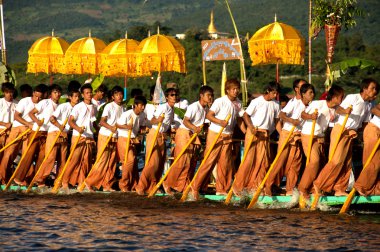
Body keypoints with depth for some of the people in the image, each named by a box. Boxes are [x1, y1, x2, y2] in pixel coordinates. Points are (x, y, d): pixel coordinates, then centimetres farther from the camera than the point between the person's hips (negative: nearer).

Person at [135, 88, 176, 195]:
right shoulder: (163, 107, -13)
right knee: (153, 162, -13)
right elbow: (152, 121, -17)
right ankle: (141, 187, -8)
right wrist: (157, 120, -36)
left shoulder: (172, 109, 12)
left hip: (162, 137, 8)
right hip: (154, 135, -8)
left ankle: (153, 187, 11)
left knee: (160, 163, 5)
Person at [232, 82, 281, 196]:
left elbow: (276, 120, 14)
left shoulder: (276, 104, 7)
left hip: (265, 134, 5)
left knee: (263, 160, 1)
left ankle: (256, 186, 8)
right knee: (249, 159, -9)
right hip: (253, 132, -5)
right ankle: (238, 186, -4)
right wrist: (251, 127, -21)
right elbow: (245, 115, -6)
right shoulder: (257, 101, -7)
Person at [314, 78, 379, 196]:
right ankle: (318, 185, -6)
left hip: (350, 133, 8)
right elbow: (338, 109, -19)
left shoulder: (368, 105, 10)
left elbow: (365, 122, 13)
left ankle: (339, 189, 8)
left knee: (347, 162, 4)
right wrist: (345, 111, -42)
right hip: (340, 130, -8)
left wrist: (355, 130, -6)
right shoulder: (353, 98, -12)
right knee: (336, 161, -13)